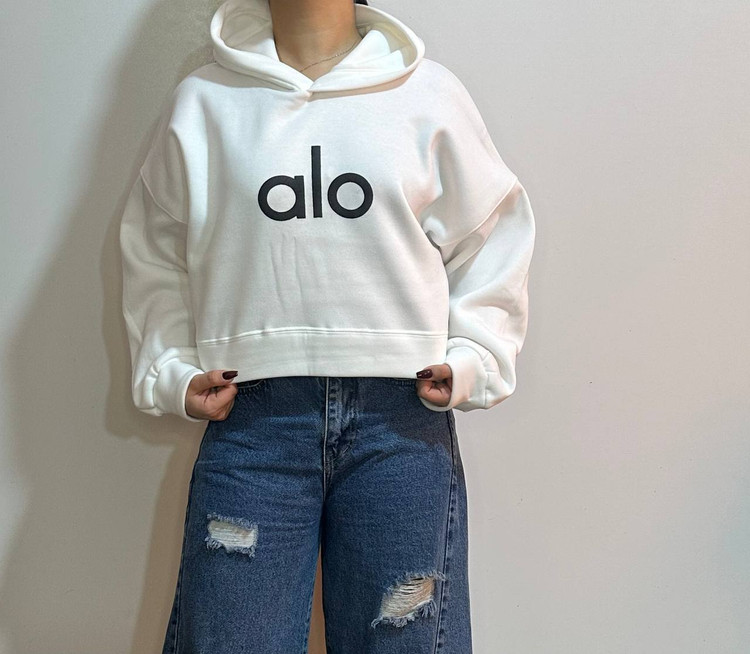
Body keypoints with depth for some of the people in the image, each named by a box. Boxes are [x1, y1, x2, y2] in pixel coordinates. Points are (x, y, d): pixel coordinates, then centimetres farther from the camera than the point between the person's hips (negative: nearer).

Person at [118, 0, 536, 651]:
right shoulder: (203, 102, 8)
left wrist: (472, 362, 2)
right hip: (251, 415, 0)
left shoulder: (430, 93, 7)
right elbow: (156, 257, 15)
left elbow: (492, 239, 13)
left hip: (402, 415, 0)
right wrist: (172, 374, 5)